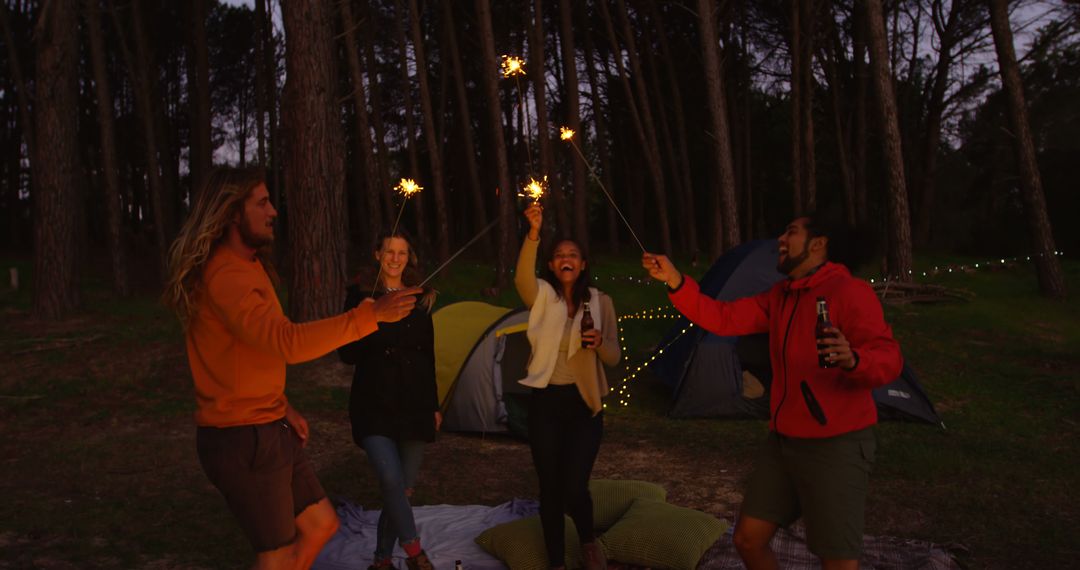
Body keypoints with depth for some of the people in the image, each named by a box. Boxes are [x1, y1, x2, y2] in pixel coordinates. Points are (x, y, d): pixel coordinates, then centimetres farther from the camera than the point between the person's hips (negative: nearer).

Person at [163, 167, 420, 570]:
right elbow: (287, 342, -36)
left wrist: (283, 407, 12)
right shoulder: (225, 274, -22)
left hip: (268, 428, 10)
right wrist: (371, 315, -36)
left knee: (321, 525, 16)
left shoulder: (245, 265, 12)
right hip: (242, 440, -10)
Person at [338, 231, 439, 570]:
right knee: (391, 480, -21)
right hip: (375, 406, -4)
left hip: (414, 405, 4)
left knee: (403, 488, 7)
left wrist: (434, 405, 13)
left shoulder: (420, 299, 9)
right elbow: (347, 355, -5)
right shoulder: (361, 294, -3)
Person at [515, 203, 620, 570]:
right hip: (545, 403, 0)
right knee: (550, 490, 6)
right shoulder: (542, 297, -1)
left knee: (574, 488, -8)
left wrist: (600, 342, -21)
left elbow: (613, 359, 2)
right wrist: (533, 233, -40)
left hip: (583, 403, 0)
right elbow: (522, 278, -26)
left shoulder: (600, 302, 2)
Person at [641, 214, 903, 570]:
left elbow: (888, 359, -22)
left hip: (835, 446, -8)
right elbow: (722, 318, 6)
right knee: (748, 539, 12)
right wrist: (674, 280, -5)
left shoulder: (848, 291, -14)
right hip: (783, 441, 8)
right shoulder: (779, 297, 11)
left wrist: (853, 359, -45)